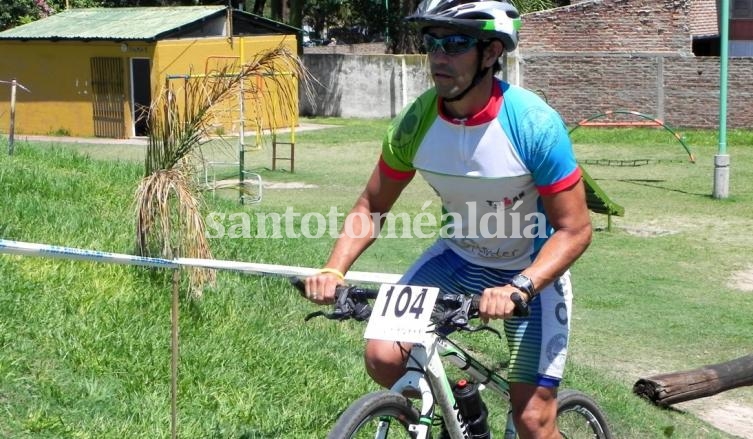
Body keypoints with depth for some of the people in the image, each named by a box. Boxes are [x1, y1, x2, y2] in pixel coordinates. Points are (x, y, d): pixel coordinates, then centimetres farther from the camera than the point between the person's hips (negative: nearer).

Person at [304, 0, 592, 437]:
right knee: (384, 356, -16)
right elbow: (372, 206, -2)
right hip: (459, 257, 4)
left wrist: (518, 288, -38)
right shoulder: (417, 121, -16)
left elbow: (574, 229, -23)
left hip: (532, 270, -3)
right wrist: (334, 269, -18)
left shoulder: (534, 123, -27)